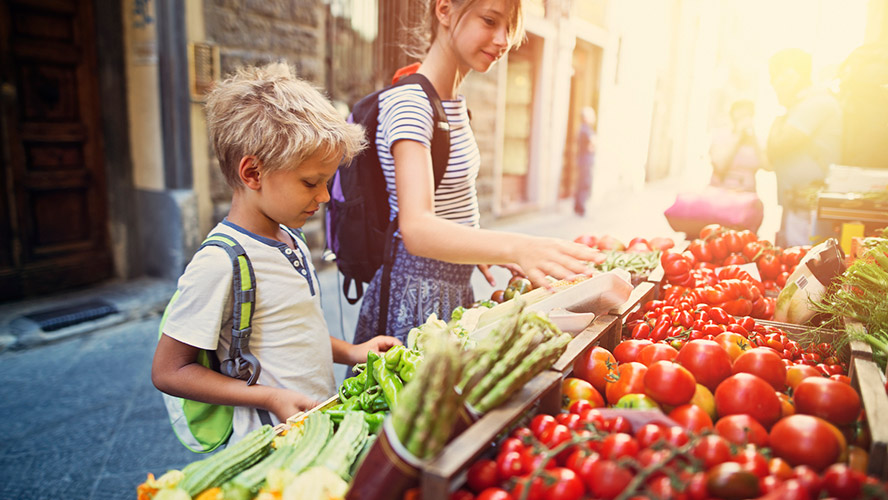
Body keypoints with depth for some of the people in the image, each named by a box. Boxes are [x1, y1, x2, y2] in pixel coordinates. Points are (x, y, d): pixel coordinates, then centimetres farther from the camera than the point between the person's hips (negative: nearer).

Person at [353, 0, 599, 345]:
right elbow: (415, 228, -35)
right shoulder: (408, 103, -20)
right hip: (418, 296, -9)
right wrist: (515, 247, -50)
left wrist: (487, 251, 4)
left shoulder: (455, 101, 9)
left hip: (455, 287, 9)